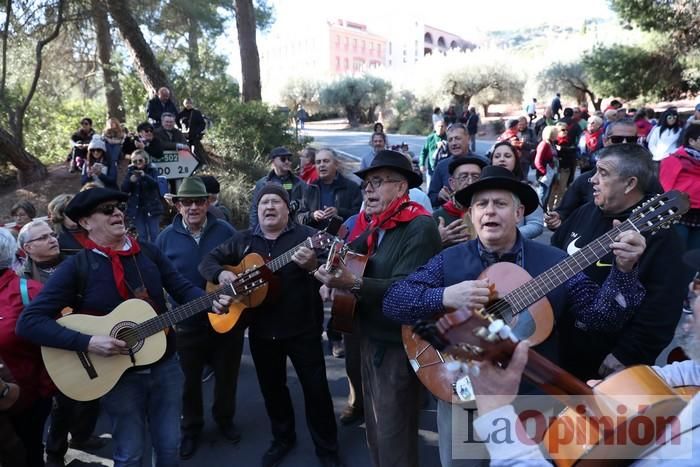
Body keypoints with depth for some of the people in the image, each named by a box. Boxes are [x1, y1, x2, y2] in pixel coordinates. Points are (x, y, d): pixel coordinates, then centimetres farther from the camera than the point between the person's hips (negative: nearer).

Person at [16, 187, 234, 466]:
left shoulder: (149, 253, 1)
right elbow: (28, 322, -15)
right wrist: (88, 343, -26)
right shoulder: (76, 267, -12)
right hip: (118, 374, -3)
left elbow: (182, 288, 3)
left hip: (165, 365, 3)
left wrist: (210, 301, -18)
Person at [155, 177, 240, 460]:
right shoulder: (166, 238, -4)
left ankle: (225, 419, 42)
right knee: (190, 379, 16)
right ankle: (191, 428, 39)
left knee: (227, 375, 16)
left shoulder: (225, 231, -6)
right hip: (187, 323, 0)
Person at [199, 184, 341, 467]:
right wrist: (221, 274, -12)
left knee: (316, 387, 4)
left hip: (303, 328, -4)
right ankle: (282, 439, 40)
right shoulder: (243, 240, 7)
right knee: (271, 388, 18)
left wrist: (313, 265, -38)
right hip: (261, 330, 4)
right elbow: (208, 260, 10)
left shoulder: (305, 235, -6)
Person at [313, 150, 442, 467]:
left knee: (394, 437, 4)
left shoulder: (420, 227, -18)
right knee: (374, 428, 22)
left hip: (398, 344, -8)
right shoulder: (370, 224, 11)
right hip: (369, 336, 8)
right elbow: (351, 258, 11)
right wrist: (332, 282, -9)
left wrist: (353, 284, -38)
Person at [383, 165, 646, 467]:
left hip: (533, 398, 1)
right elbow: (392, 301, -11)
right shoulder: (449, 261, -4)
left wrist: (623, 270, -22)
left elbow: (598, 314, -7)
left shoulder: (554, 261, -3)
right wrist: (445, 296, -27)